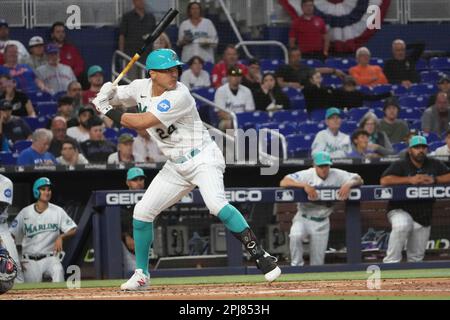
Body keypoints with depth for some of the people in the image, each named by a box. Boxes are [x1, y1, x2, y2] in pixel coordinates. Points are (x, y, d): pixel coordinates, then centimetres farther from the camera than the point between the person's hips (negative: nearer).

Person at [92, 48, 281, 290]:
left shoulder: (179, 96, -22)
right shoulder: (141, 88, 1)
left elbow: (143, 122, -27)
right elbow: (110, 97, 13)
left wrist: (108, 111, -19)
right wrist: (105, 95, -12)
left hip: (203, 158, -7)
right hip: (175, 166, 8)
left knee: (216, 204, -30)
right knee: (142, 212, 3)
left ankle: (261, 256, -29)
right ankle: (141, 275, 17)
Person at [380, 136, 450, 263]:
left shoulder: (434, 165, 7)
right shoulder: (400, 165, -5)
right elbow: (384, 181, -19)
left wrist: (434, 179, -16)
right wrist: (410, 180, -25)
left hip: (423, 216, 4)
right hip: (400, 211, -4)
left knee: (417, 257, 7)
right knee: (402, 226, -36)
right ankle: (390, 262, -28)